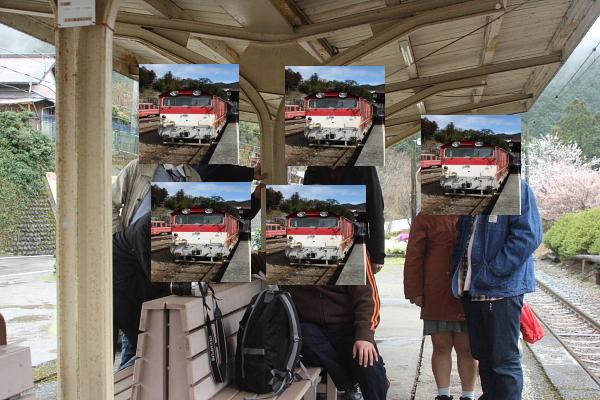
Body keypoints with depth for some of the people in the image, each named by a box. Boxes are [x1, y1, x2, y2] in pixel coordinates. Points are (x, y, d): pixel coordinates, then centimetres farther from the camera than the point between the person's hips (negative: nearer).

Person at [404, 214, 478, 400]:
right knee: (441, 345, 6)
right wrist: (415, 291, -4)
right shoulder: (425, 218, 2)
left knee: (466, 348, 6)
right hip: (436, 296, -1)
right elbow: (413, 257, 1)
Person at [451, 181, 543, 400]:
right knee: (484, 357, 17)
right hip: (472, 290, 8)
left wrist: (491, 273, -20)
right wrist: (458, 271, 8)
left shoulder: (517, 189, -8)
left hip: (502, 289, -8)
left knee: (504, 360, -2)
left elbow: (528, 236, -18)